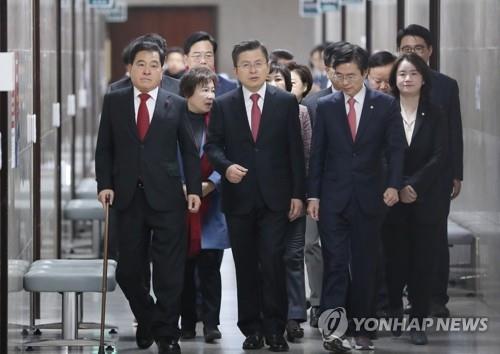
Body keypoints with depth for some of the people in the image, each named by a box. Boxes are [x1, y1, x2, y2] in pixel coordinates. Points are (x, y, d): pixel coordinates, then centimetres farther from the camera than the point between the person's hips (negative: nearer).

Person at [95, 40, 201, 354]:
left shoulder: (177, 105, 5)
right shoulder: (114, 102, 8)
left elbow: (190, 151, 5)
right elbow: (104, 148, 8)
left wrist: (194, 189, -3)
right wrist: (104, 184, -3)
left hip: (166, 198, -1)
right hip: (128, 198, 2)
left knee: (169, 271, -2)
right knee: (128, 270, 6)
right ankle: (147, 320, 30)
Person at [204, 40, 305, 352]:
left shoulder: (286, 102, 3)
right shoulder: (223, 105, 6)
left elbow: (295, 150, 3)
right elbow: (213, 145, 7)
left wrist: (298, 194, -1)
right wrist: (226, 166, -14)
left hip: (275, 197, -2)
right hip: (239, 197, 2)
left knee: (273, 262, -9)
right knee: (245, 266, 6)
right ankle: (252, 329, 13)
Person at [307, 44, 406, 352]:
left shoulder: (385, 105, 2)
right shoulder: (326, 106, 5)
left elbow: (396, 148, -2)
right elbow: (317, 153, 7)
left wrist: (393, 185, -15)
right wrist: (313, 195, 2)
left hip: (369, 197, 0)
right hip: (333, 197, 0)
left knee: (364, 266, 6)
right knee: (336, 263, -8)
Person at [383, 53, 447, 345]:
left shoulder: (434, 115, 3)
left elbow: (439, 157, -4)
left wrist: (415, 186, -14)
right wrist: (398, 187, -13)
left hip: (426, 199, 1)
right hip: (392, 199, -1)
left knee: (423, 261, 0)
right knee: (396, 258, 2)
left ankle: (419, 321, 5)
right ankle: (395, 310, 23)